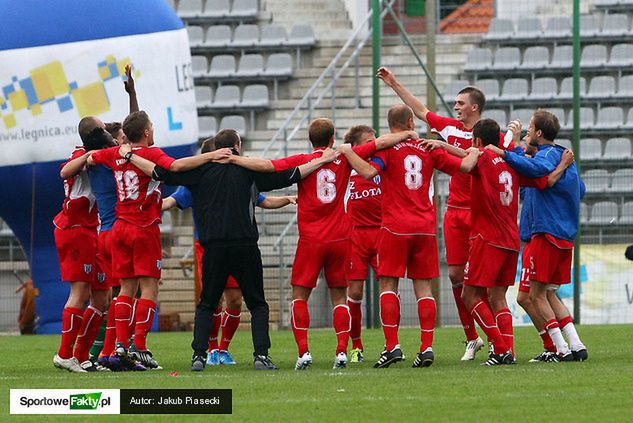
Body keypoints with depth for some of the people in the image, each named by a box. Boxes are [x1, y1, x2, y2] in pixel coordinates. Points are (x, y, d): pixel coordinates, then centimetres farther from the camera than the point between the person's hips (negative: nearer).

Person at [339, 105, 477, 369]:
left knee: (388, 285, 0)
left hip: (395, 228, -3)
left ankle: (392, 346, -10)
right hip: (425, 228, 3)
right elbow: (463, 166, 10)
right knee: (423, 286, 5)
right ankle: (427, 347, -2)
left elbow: (368, 171, -22)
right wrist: (474, 152, 30)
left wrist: (347, 152, -9)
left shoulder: (387, 149, -5)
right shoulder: (428, 149, 7)